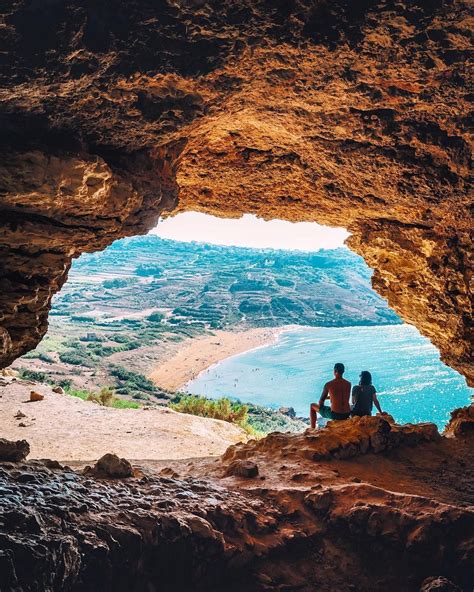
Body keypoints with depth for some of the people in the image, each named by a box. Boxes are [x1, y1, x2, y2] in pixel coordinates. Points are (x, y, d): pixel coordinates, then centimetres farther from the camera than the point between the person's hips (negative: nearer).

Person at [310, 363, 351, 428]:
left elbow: (321, 402, 0)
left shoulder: (328, 384, -9)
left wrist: (320, 406, 24)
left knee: (312, 406, 20)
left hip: (335, 415, -4)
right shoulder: (348, 384, 4)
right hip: (347, 415, 4)